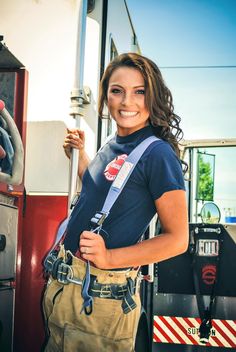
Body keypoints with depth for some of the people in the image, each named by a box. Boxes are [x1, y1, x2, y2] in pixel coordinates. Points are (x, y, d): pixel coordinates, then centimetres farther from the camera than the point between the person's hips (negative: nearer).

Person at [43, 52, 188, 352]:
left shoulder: (157, 153, -17)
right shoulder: (112, 146, 7)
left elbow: (177, 239, -17)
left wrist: (110, 257, -26)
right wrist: (78, 153, 15)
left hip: (103, 293, -8)